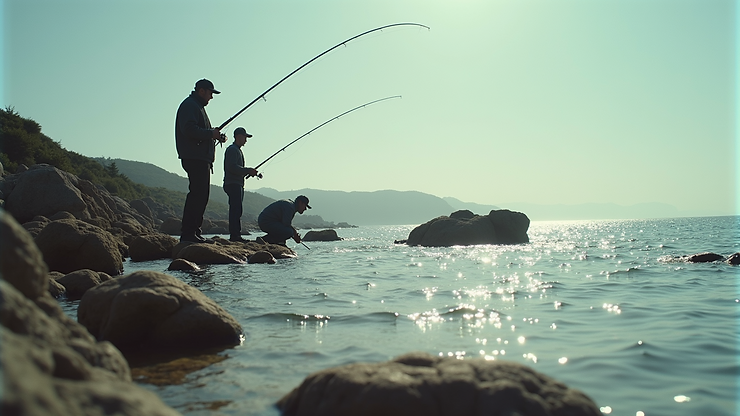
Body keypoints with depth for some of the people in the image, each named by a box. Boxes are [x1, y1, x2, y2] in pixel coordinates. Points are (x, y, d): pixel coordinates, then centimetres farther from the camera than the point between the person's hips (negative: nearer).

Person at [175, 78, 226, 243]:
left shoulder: (198, 107, 27)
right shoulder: (189, 105, -7)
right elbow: (189, 130, -21)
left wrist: (215, 135, 12)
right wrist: (211, 133, -13)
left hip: (202, 159, 11)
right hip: (194, 158, -11)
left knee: (201, 195, 10)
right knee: (197, 194, -14)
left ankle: (194, 231, 14)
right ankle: (188, 233, -14)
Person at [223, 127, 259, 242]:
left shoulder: (237, 150, 26)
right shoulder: (232, 150, -7)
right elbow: (232, 167, -19)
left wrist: (250, 172, 12)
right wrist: (248, 170, -16)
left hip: (238, 185, 10)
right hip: (233, 184, -10)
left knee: (236, 211, 7)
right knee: (236, 210, -15)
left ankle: (236, 235, 7)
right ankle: (234, 235, -17)